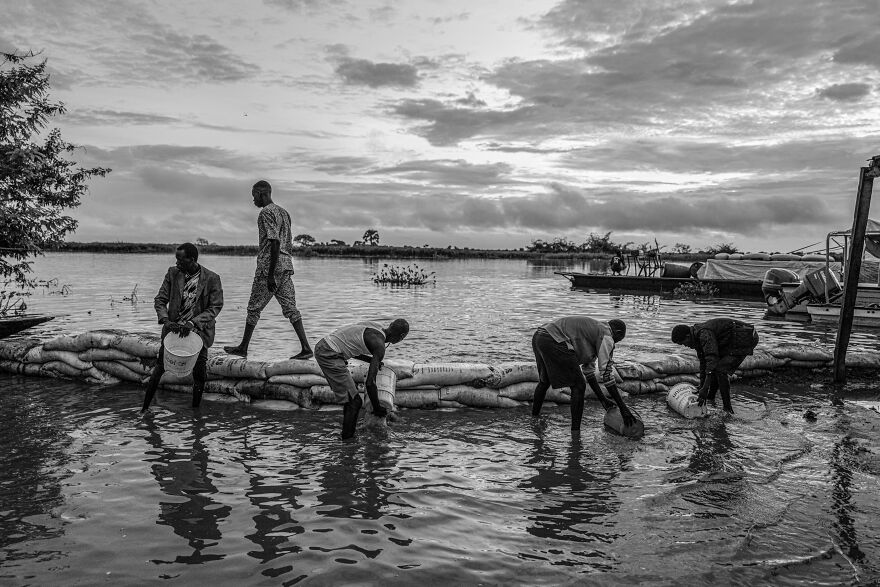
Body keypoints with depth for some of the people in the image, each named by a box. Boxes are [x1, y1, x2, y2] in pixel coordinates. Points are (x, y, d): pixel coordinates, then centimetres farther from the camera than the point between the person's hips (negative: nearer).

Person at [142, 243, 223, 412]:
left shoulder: (212, 279, -13)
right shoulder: (173, 273, -4)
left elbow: (215, 307, -14)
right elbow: (160, 300, -1)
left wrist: (192, 323, -24)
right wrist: (166, 320, -19)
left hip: (199, 330, -2)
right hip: (173, 328, 2)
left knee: (199, 375, 2)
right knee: (160, 367, 6)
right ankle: (145, 408, 21)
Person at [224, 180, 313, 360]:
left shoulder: (266, 213, -9)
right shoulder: (284, 212, 18)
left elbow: (275, 243, -18)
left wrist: (271, 274, -20)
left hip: (269, 266, -8)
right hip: (286, 265, 8)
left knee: (254, 308, 5)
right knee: (290, 308, 3)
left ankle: (243, 348, 15)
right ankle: (305, 347, -5)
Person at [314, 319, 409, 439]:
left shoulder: (376, 326, 13)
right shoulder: (380, 346, -13)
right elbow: (369, 383, -15)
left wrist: (373, 361, 21)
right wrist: (377, 408, -4)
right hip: (330, 356, -10)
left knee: (351, 389, 23)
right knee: (354, 401, -5)